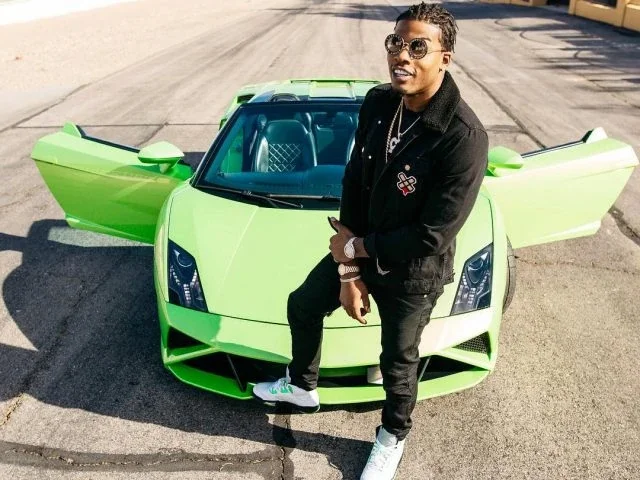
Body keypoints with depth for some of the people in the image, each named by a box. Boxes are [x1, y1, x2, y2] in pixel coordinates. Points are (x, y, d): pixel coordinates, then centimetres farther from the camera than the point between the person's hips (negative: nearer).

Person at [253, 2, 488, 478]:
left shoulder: (464, 136, -30)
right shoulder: (377, 103, -10)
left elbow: (432, 236, -28)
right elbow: (353, 184, -5)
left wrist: (356, 248, -16)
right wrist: (348, 270, -8)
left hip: (411, 274, -6)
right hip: (358, 250, 6)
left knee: (398, 362, 15)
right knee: (302, 306, 22)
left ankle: (393, 438, 48)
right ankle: (302, 386, 52)